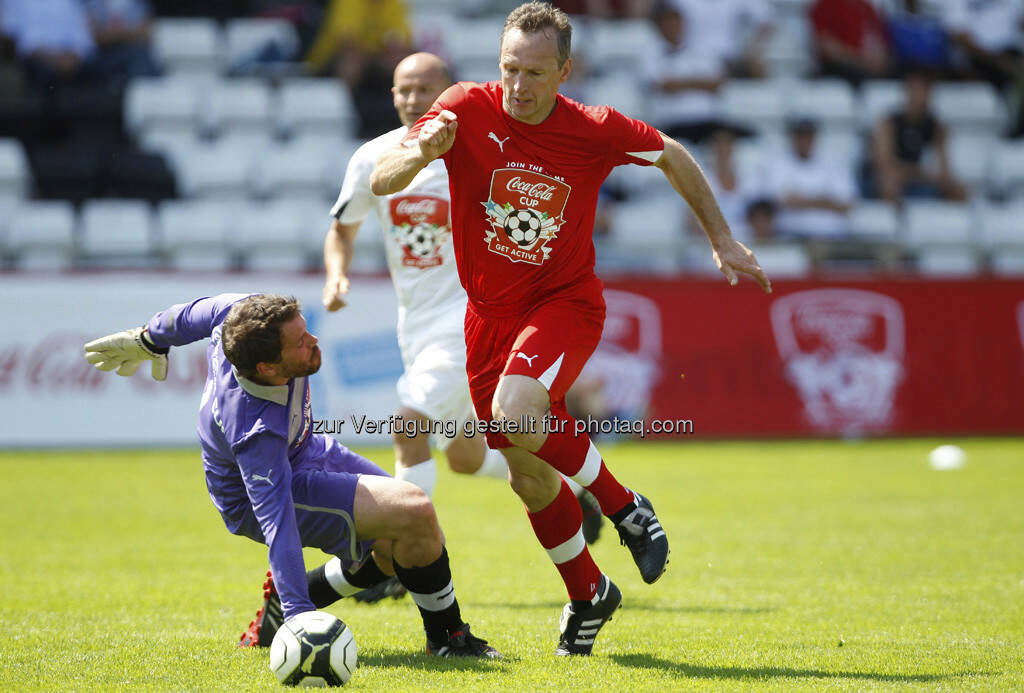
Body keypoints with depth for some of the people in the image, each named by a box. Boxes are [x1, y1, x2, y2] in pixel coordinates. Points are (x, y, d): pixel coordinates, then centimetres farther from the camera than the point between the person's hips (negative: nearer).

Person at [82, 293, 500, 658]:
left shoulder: (238, 314, -25)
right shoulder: (256, 431, -42)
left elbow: (198, 313, -3)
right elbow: (277, 523, -45)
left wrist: (151, 339, 20)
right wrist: (299, 618, -50)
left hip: (302, 451, 9)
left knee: (400, 548, 13)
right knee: (414, 512, -24)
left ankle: (275, 613, 24)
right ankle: (447, 638, -4)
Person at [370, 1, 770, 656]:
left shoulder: (596, 131, -14)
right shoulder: (468, 109, -14)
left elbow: (672, 156, 6)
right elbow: (381, 181, -18)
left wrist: (722, 239, 8)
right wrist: (420, 153, -39)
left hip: (565, 301, -3)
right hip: (491, 313, 3)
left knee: (517, 411, -32)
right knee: (530, 478, 9)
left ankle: (625, 507, -8)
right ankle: (589, 594, 33)